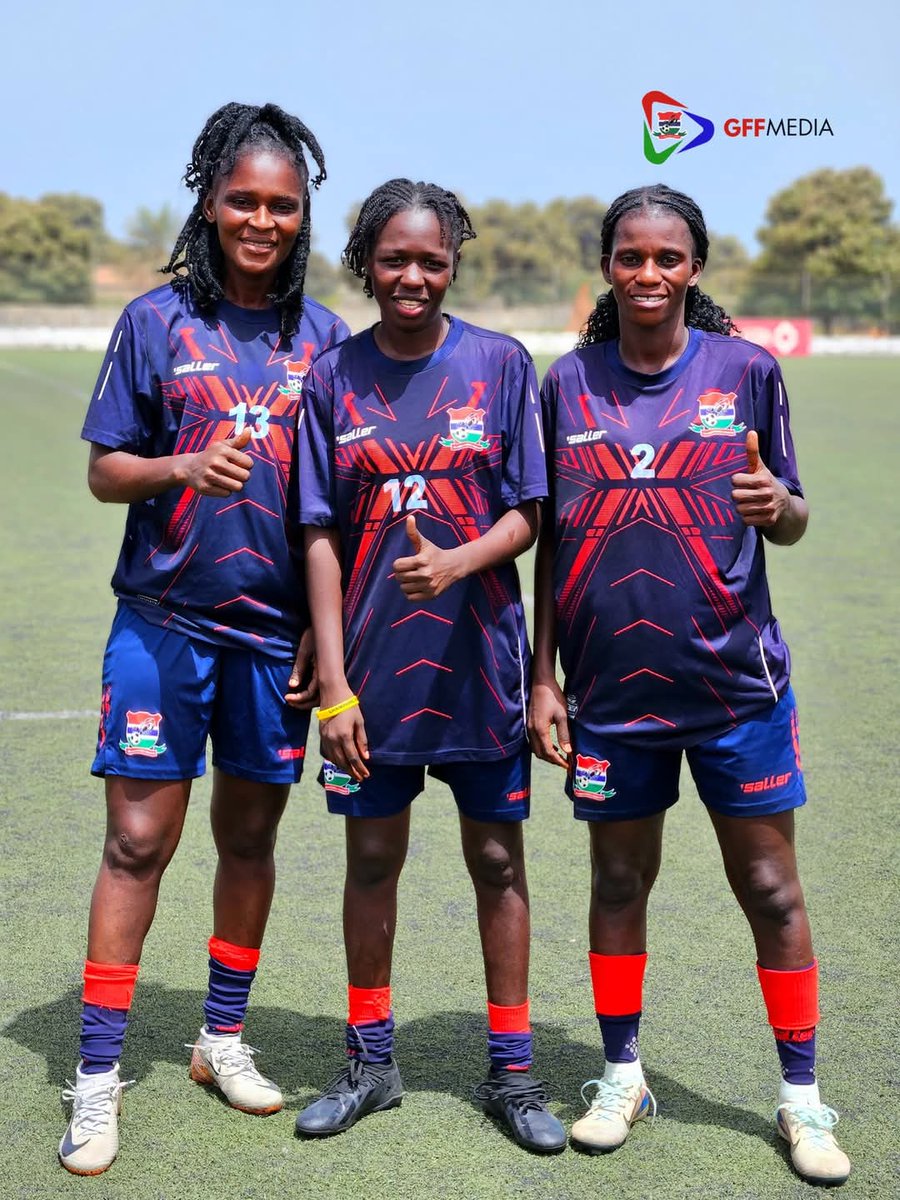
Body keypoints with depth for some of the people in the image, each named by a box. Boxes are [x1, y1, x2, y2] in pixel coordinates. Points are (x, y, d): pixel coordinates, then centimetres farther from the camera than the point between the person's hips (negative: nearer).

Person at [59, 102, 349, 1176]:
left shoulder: (322, 336, 6)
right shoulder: (157, 321, 1)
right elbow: (105, 471, 1)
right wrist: (186, 467, -19)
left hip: (277, 628, 3)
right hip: (164, 616, -2)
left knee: (250, 834, 12)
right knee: (138, 839, -3)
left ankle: (223, 1036, 29)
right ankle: (97, 1077, 6)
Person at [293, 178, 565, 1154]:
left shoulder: (500, 364, -2)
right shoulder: (334, 377, 0)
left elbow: (526, 517, -2)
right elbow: (322, 535, -1)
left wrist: (456, 562, -23)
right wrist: (333, 683, -6)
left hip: (478, 656, -1)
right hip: (372, 660, 1)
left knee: (497, 859, 7)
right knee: (372, 856, 10)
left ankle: (511, 1072, 21)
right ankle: (370, 1062, 27)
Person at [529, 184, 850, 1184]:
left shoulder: (746, 371, -1)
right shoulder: (567, 384, 3)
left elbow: (790, 520, 4)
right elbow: (552, 540, 7)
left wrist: (779, 505, -20)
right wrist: (543, 677, 5)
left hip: (734, 678, -1)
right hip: (611, 685, 2)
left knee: (769, 887, 4)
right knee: (619, 878, 12)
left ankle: (801, 1096, 18)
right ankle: (622, 1075, 29)